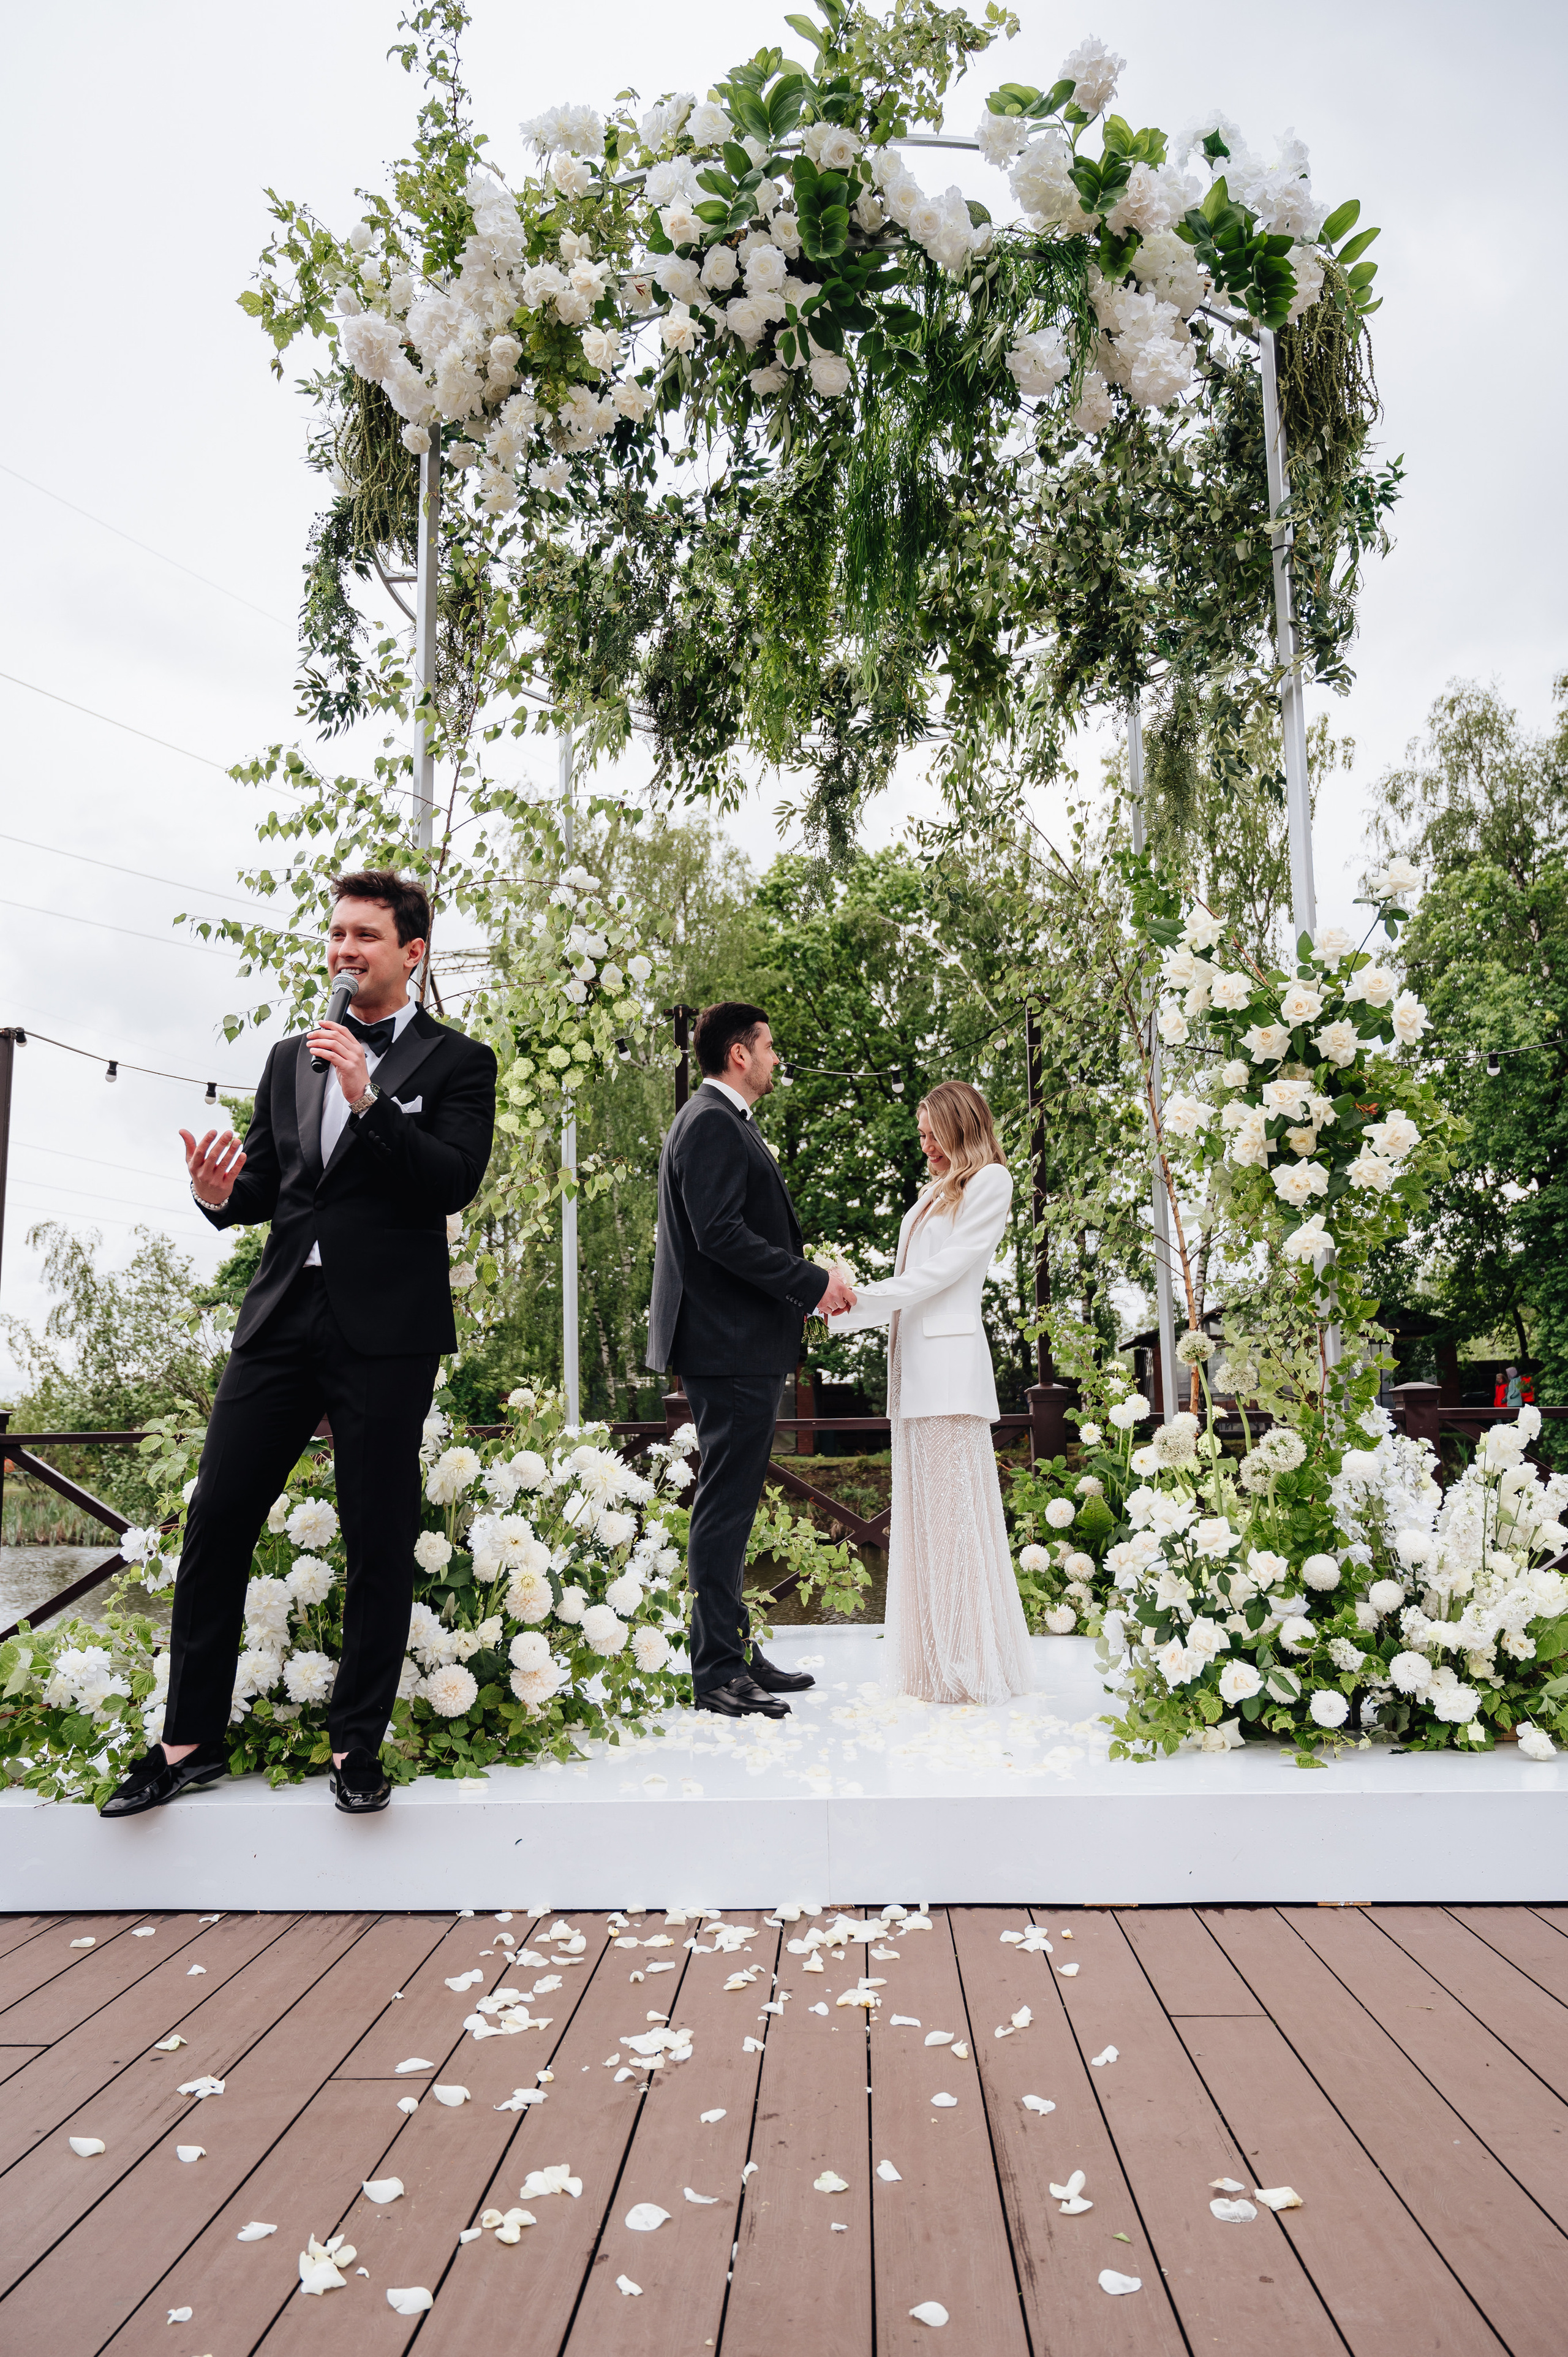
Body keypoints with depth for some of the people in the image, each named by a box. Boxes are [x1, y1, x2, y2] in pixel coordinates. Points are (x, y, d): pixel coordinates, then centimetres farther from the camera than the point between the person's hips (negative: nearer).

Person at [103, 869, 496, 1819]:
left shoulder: (457, 1062, 3)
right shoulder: (292, 1060, 18)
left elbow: (455, 1181, -11)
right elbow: (267, 1188, 18)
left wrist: (369, 1098, -19)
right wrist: (222, 1191, -4)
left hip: (386, 1327, -4)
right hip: (282, 1315, 5)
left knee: (380, 1541, 2)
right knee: (217, 1519, 4)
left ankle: (358, 1745, 16)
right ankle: (192, 1741, 17)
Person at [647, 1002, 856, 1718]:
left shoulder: (726, 1122, 20)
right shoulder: (712, 1123, -13)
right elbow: (720, 1233, -23)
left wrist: (799, 1289, 14)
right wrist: (811, 1282, -18)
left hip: (743, 1350, 11)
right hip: (730, 1347, -11)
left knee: (730, 1507, 15)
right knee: (725, 1509, -6)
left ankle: (735, 1653, 25)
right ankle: (718, 1674, 1)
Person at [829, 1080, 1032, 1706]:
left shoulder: (990, 1182, 0)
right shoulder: (933, 1192, 23)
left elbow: (943, 1270, -8)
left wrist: (857, 1299, -8)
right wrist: (845, 1309, 7)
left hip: (949, 1364, -8)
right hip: (912, 1364, 8)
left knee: (954, 1509, -6)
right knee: (919, 1512, 7)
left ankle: (969, 1668, 1)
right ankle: (928, 1661, 12)